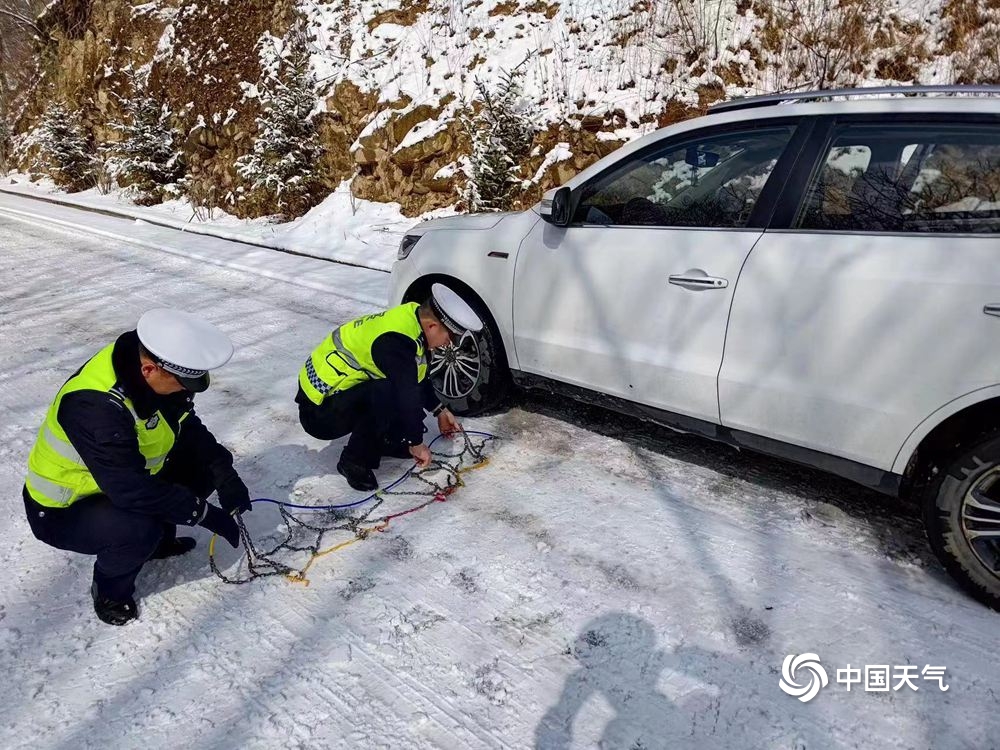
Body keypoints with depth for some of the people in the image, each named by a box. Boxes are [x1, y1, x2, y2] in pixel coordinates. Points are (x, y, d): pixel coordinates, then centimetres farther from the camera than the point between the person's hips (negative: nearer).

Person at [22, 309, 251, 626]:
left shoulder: (155, 376, -15)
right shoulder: (96, 405, -38)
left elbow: (189, 428, -2)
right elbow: (132, 490, -37)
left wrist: (224, 473, -15)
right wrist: (206, 513, -30)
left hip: (124, 479, 8)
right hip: (63, 512, -7)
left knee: (203, 465, -5)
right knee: (138, 528, -33)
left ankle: (158, 540, 16)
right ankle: (110, 591, -1)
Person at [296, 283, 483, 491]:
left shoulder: (411, 317, 0)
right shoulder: (395, 341, -30)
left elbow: (418, 377, 16)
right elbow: (407, 396, -28)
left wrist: (440, 410, 20)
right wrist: (416, 443, -15)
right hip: (319, 410, -10)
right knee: (386, 394, -33)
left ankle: (380, 440, 15)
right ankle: (354, 462, -13)